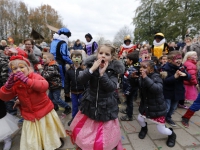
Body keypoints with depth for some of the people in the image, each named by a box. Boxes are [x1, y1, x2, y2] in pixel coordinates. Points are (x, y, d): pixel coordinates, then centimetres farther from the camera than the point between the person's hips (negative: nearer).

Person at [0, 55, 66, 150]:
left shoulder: (35, 76, -17)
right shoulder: (14, 82, -3)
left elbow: (44, 86, -36)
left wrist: (26, 80, -47)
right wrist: (8, 85, -24)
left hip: (44, 111, -3)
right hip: (29, 116, 3)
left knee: (49, 132, 19)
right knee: (32, 142, 14)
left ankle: (55, 142, 48)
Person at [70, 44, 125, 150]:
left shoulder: (113, 70, -11)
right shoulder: (92, 65, -7)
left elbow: (112, 88, -22)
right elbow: (80, 80, -17)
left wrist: (102, 73, -29)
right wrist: (92, 69, -28)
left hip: (106, 107, -2)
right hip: (90, 104, 3)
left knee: (105, 139, 10)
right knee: (82, 132, 22)